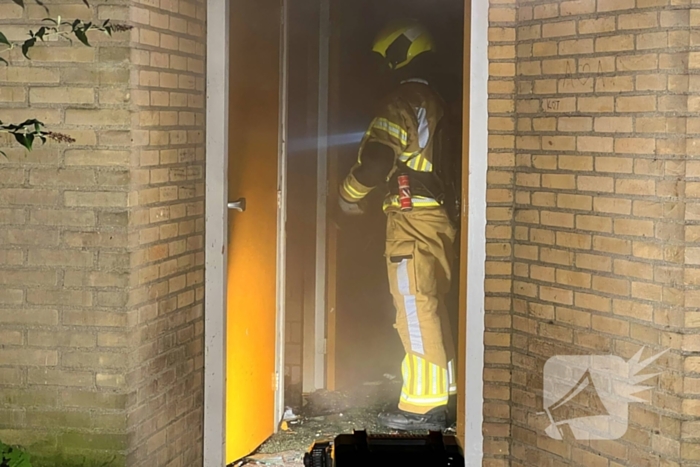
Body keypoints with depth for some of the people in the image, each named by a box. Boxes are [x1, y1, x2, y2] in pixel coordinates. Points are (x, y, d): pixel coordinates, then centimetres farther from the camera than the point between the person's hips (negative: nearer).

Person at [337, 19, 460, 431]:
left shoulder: (401, 103, -12)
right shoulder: (438, 104, 15)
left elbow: (376, 160, -17)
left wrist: (349, 193, -1)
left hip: (413, 219, -9)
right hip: (442, 218, 9)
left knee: (416, 311, -6)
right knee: (433, 310, 15)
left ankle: (422, 405, -3)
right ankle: (441, 396, 21)